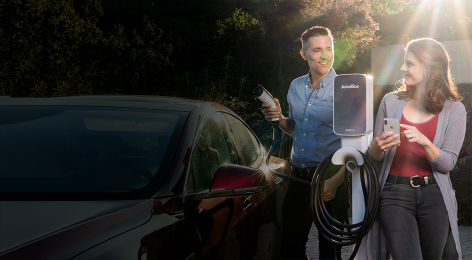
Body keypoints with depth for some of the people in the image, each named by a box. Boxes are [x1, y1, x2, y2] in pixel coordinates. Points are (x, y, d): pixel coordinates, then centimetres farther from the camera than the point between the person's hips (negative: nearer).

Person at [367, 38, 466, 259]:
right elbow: (374, 156, 11)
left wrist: (424, 142, -22)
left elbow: (447, 163, -5)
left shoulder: (454, 110, 1)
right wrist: (378, 146, -12)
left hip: (433, 193, 0)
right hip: (395, 193, 0)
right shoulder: (391, 102, 5)